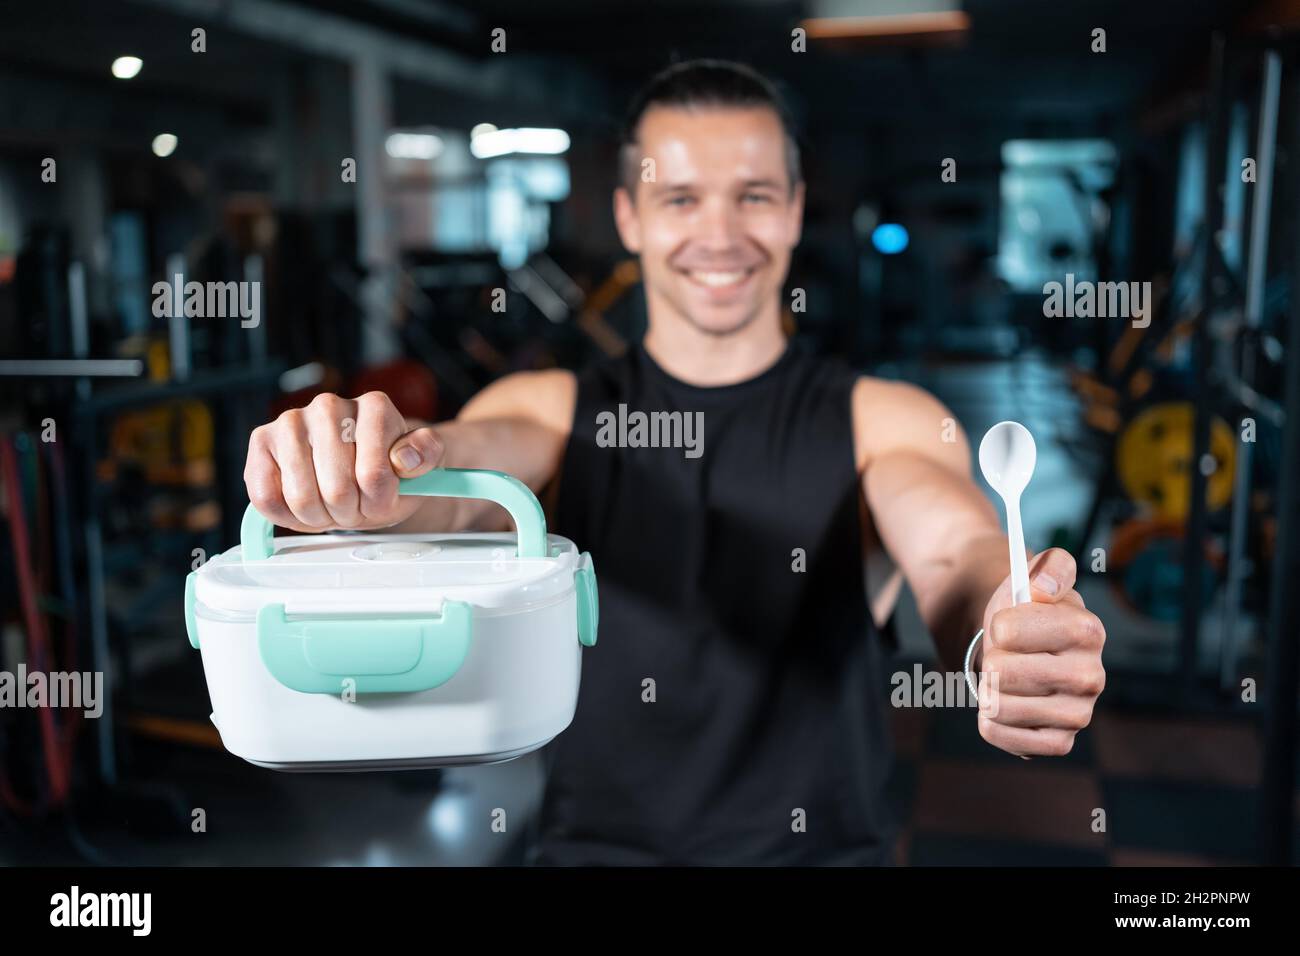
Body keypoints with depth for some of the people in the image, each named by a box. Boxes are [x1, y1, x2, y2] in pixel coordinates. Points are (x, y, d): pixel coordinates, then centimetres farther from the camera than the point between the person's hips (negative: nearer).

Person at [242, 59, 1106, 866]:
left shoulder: (885, 421, 1)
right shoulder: (550, 410, 3)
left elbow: (958, 549, -16)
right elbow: (458, 493, -15)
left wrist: (1016, 644, -39)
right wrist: (359, 473, -38)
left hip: (824, 845, 0)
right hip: (599, 840, 1)